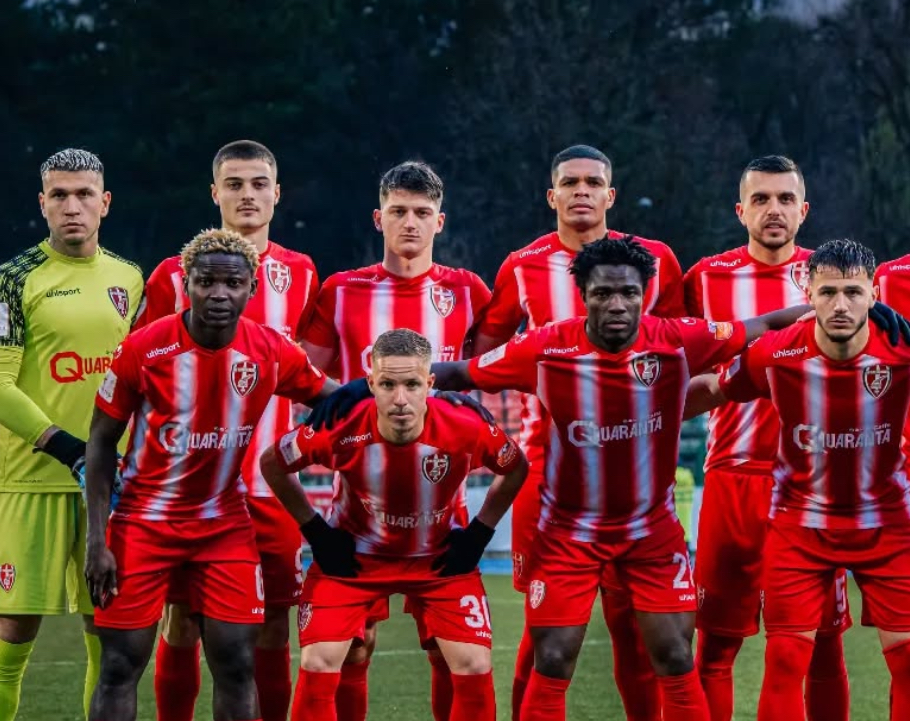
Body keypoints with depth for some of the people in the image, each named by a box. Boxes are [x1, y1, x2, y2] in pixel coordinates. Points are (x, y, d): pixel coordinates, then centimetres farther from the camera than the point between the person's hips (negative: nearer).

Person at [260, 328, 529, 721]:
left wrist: (478, 534, -4)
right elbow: (273, 464, -8)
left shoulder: (466, 429, -26)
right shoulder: (341, 429, -29)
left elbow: (515, 468, -2)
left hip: (440, 559, 1)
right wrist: (316, 531, -7)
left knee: (476, 669, -7)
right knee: (317, 667, -12)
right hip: (352, 556, -1)